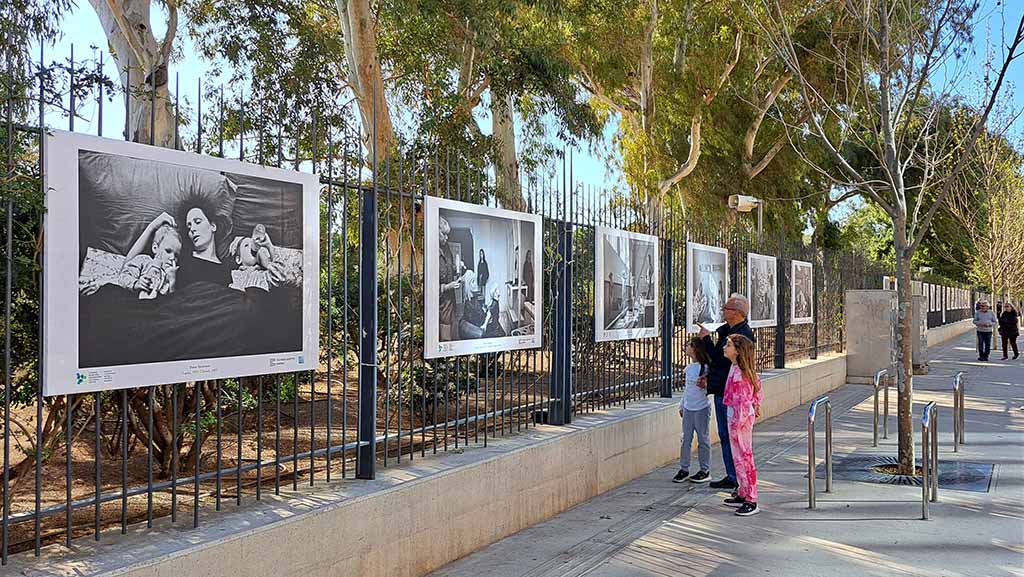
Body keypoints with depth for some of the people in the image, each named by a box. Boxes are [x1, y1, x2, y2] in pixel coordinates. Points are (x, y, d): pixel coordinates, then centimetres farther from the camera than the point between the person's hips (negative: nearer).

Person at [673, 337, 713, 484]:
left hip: (701, 408, -6)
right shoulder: (689, 368, 9)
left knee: (703, 439, 3)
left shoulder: (706, 367, -12)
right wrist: (682, 405, 20)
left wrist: (705, 385, -29)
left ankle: (705, 471, 13)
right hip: (688, 408, 6)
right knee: (686, 439, 7)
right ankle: (684, 469, 14)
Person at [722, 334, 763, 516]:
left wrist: (736, 425, -20)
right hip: (735, 416, 10)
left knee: (744, 458, -5)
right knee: (738, 457, 17)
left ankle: (751, 501, 1)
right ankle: (743, 494, 27)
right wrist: (756, 405, 26)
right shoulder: (742, 369, 7)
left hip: (740, 418, -10)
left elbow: (742, 402, -23)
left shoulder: (738, 373, -22)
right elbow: (758, 385, 19)